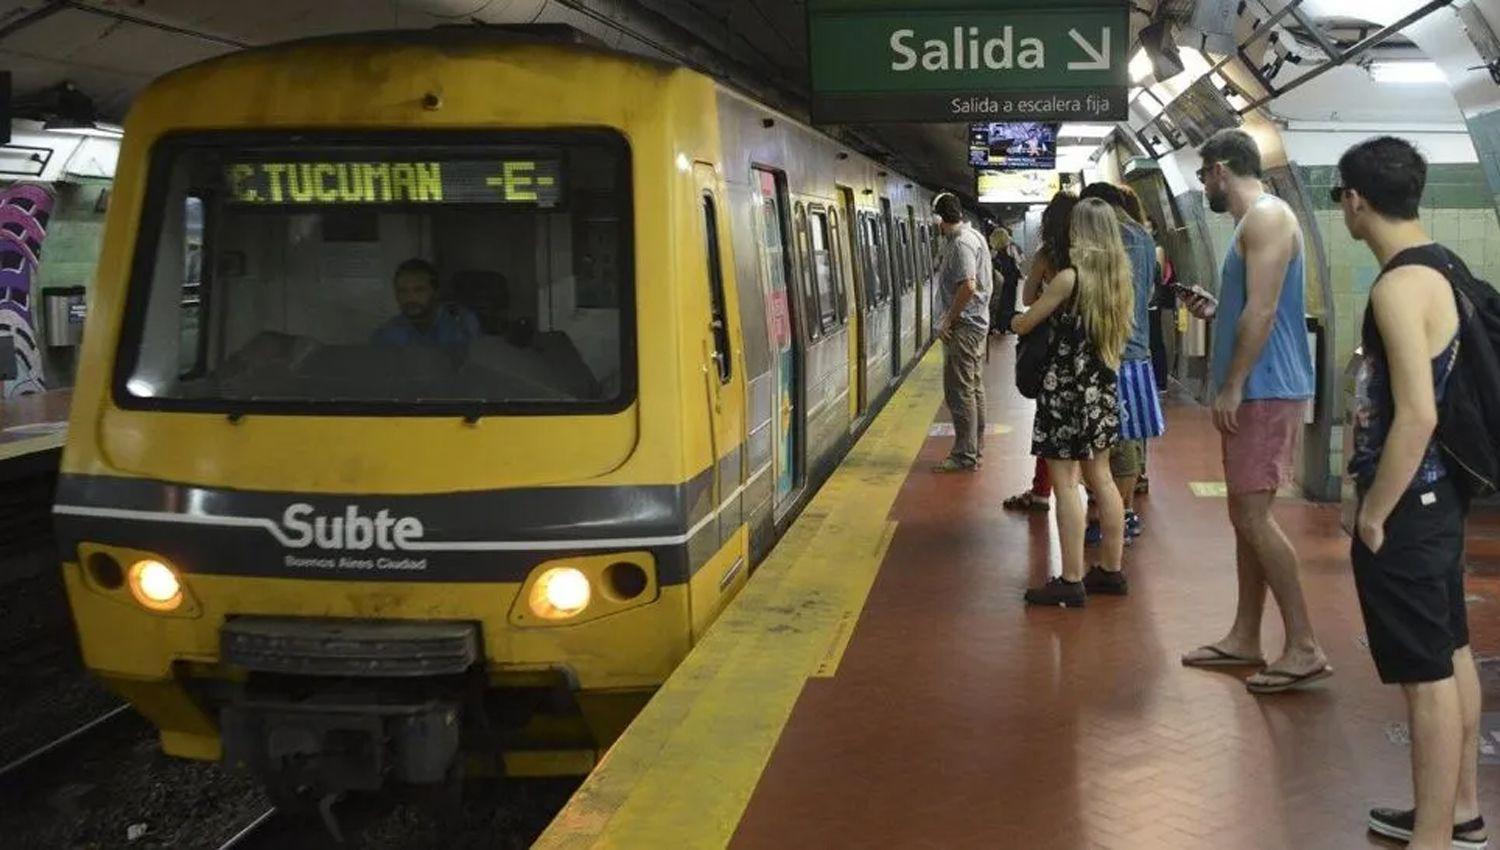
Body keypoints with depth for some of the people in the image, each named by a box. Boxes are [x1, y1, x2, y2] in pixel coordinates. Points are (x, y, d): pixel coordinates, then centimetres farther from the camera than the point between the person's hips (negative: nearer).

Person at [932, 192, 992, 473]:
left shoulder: (961, 243, -17)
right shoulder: (975, 237, 15)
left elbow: (968, 286, -27)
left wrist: (948, 320, -19)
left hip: (963, 326, -11)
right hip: (978, 322, 11)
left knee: (959, 390, -7)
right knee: (973, 387, 16)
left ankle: (964, 456, -5)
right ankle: (975, 447, 24)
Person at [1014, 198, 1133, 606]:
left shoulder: (1070, 277, -15)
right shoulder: (1118, 277, 6)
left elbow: (1024, 324, -8)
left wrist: (1018, 320, 15)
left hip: (1067, 389, -8)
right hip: (1102, 388, 8)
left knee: (1066, 483, -4)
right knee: (1100, 477, 15)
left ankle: (1071, 581, -2)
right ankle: (1111, 571, 21)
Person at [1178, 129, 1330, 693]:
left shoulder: (1267, 216, -12)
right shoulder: (1253, 222, 19)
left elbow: (1263, 311, -21)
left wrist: (1232, 386, -21)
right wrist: (1214, 311, 18)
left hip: (1265, 392, -10)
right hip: (1254, 392, 10)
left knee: (1252, 515, -11)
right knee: (1247, 516, 12)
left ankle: (1304, 648, -7)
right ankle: (1244, 637, 19)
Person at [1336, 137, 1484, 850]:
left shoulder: (1399, 287, -22)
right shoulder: (1444, 267, 8)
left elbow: (1416, 415, -27)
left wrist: (1373, 514, -19)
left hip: (1407, 502, -10)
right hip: (1442, 491, 10)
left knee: (1426, 675, -3)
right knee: (1451, 655, 19)